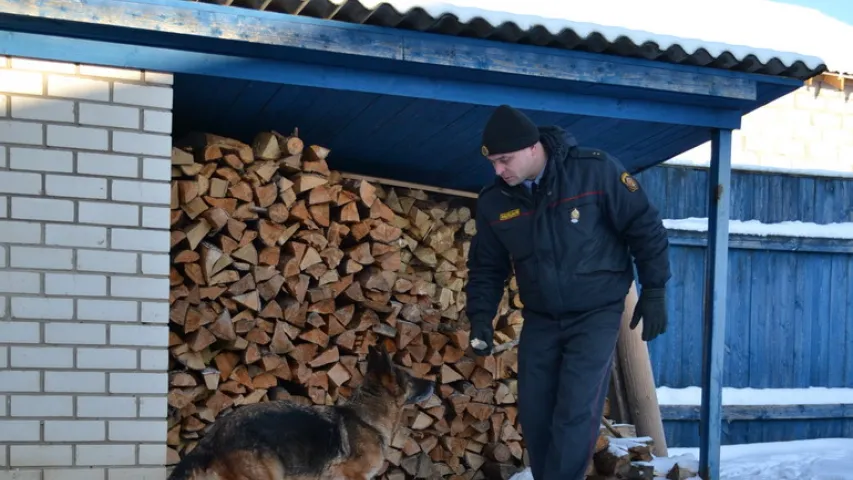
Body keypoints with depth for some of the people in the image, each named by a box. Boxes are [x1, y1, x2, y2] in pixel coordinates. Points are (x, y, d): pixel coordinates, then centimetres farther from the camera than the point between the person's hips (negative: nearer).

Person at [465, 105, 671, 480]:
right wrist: (480, 318, -4)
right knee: (534, 415, 6)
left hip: (596, 314, -4)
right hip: (540, 319, 5)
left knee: (576, 413, -13)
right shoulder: (493, 202, -4)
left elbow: (646, 228, -8)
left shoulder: (595, 170, -17)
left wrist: (653, 292, -7)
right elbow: (486, 267, 9)